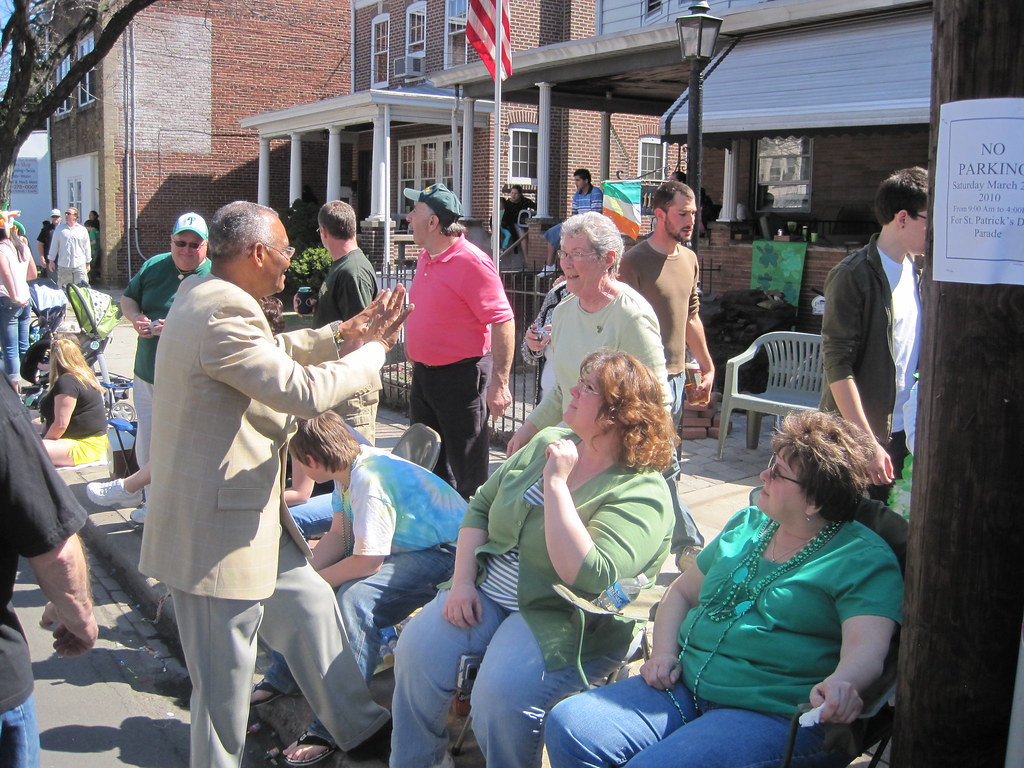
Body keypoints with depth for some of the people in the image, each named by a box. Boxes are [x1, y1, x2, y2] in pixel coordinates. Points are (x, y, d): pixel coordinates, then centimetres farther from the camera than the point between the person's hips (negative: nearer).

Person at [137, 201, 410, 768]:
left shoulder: (203, 295, 8)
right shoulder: (222, 313, -25)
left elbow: (270, 353, 23)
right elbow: (302, 391, -27)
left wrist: (341, 336, 15)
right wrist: (372, 353, -11)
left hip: (243, 513, 11)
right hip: (216, 530, -11)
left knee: (310, 605, 22)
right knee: (225, 680, 4)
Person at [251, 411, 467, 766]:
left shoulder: (369, 480, -29)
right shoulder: (348, 468, 0)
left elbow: (367, 562, -28)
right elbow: (338, 535, 6)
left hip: (446, 554, -11)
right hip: (404, 546, 11)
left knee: (355, 598, -31)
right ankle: (281, 679, 27)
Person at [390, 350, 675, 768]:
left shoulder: (641, 493, -15)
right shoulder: (549, 442, 7)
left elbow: (588, 578, -27)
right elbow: (481, 506, 12)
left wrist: (556, 482, -24)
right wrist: (462, 580, -2)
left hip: (562, 620, -6)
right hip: (486, 594, 6)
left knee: (502, 694, -30)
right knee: (416, 650, -16)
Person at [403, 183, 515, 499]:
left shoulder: (471, 262, -18)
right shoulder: (426, 257, 9)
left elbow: (503, 322, -21)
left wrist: (499, 383, -24)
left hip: (461, 376, -9)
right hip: (423, 374, 9)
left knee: (467, 473, 0)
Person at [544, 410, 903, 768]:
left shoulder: (866, 559, -5)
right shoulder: (748, 524, 16)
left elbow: (867, 646, -20)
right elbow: (682, 592, 23)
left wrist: (841, 684, -43)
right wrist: (663, 653, 4)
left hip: (773, 715, -6)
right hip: (684, 687, 7)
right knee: (567, 727, -13)